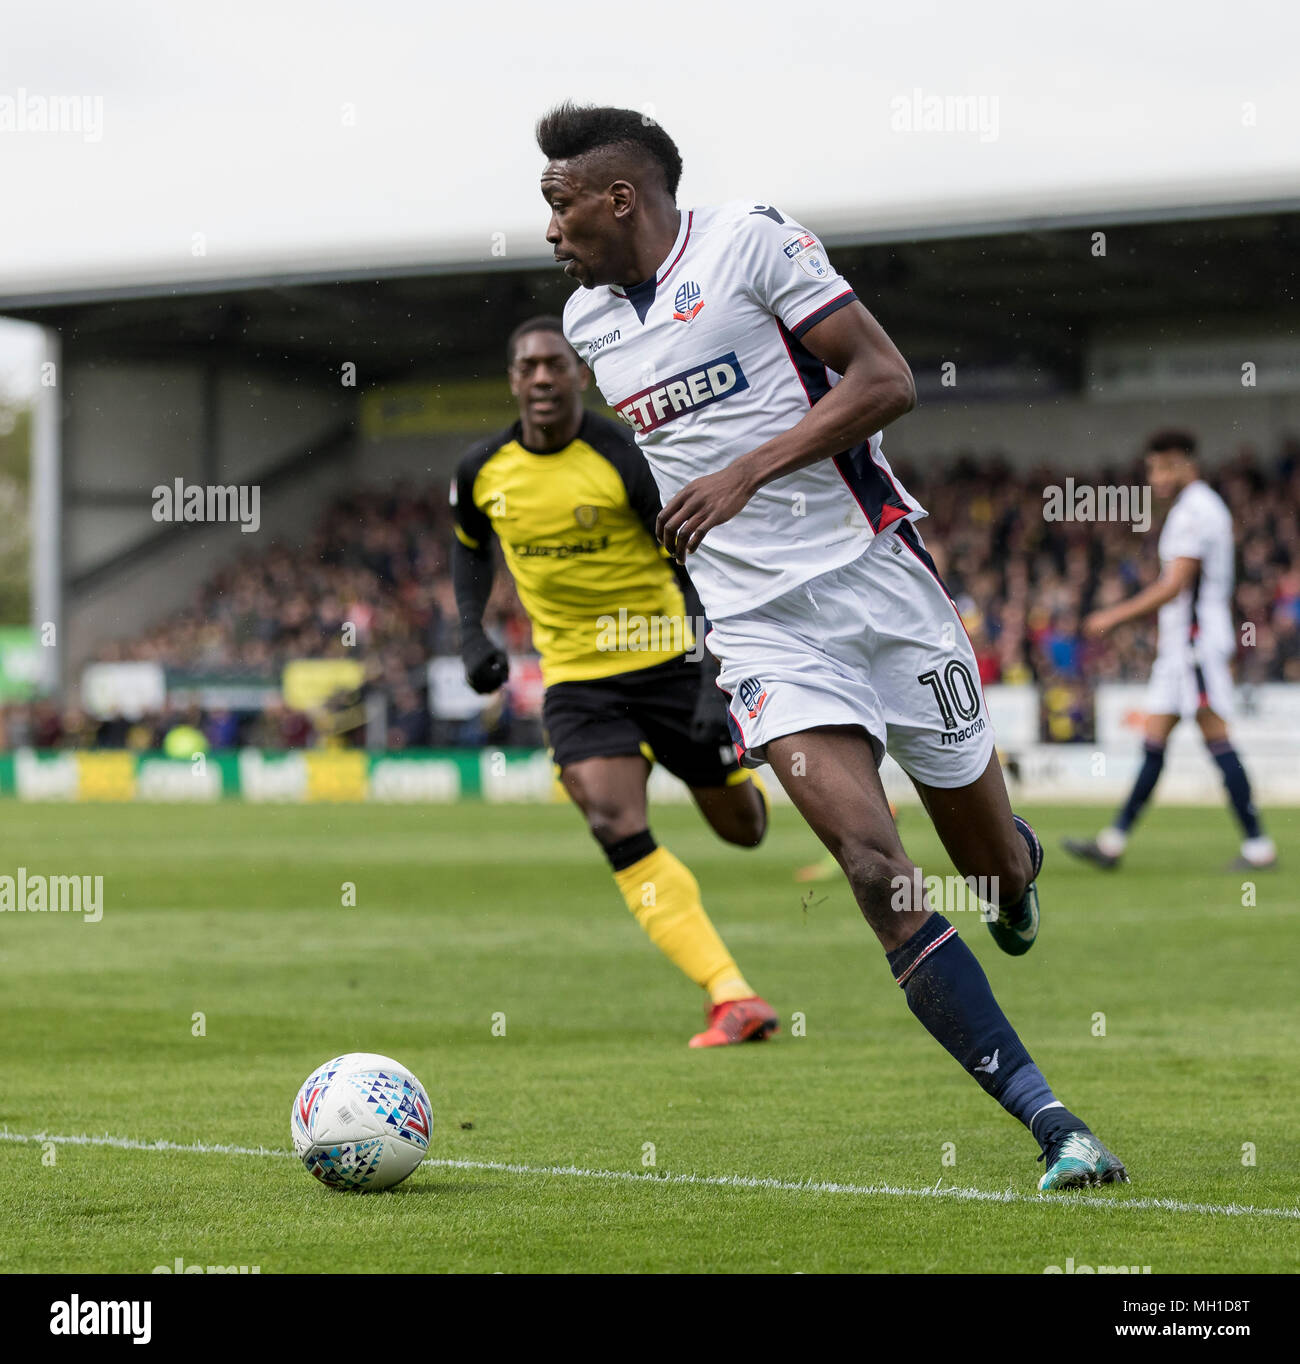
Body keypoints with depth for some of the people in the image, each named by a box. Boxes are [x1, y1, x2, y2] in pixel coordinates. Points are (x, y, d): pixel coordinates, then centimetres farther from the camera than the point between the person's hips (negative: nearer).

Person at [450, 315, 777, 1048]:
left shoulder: (626, 458, -16)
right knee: (618, 830, -20)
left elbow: (694, 567, -12)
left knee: (744, 828, 7)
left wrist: (716, 683, -21)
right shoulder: (483, 471, -3)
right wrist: (473, 632, 5)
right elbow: (471, 545, 20)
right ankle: (735, 999, -23)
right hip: (576, 678, 2)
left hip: (666, 659, -2)